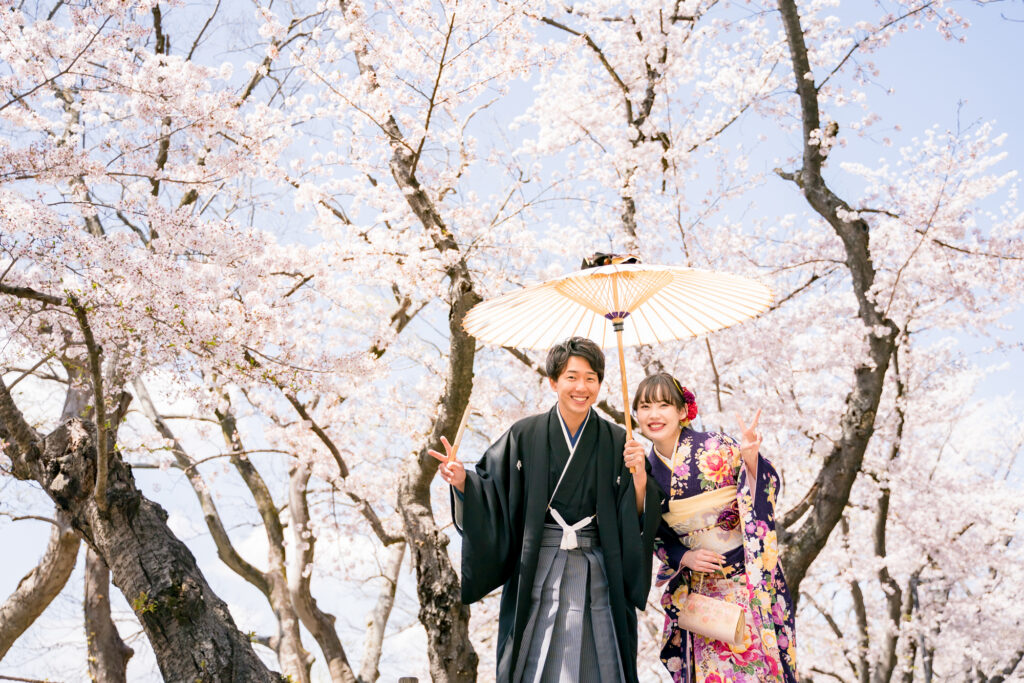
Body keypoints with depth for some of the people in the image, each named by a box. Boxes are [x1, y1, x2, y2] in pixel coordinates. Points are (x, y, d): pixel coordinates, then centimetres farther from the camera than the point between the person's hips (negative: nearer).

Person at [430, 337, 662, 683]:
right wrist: (462, 482, -20)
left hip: (597, 573, 1)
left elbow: (637, 520, -2)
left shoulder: (617, 443, 0)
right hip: (538, 573, -1)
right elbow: (491, 495, -1)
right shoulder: (525, 436, -3)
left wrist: (640, 478, -20)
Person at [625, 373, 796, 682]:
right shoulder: (647, 470, 2)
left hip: (747, 582, -3)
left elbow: (766, 494, -9)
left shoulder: (717, 448, -10)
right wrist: (685, 558, -8)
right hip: (695, 592, 3)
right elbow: (657, 537, 10)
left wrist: (752, 460, -27)